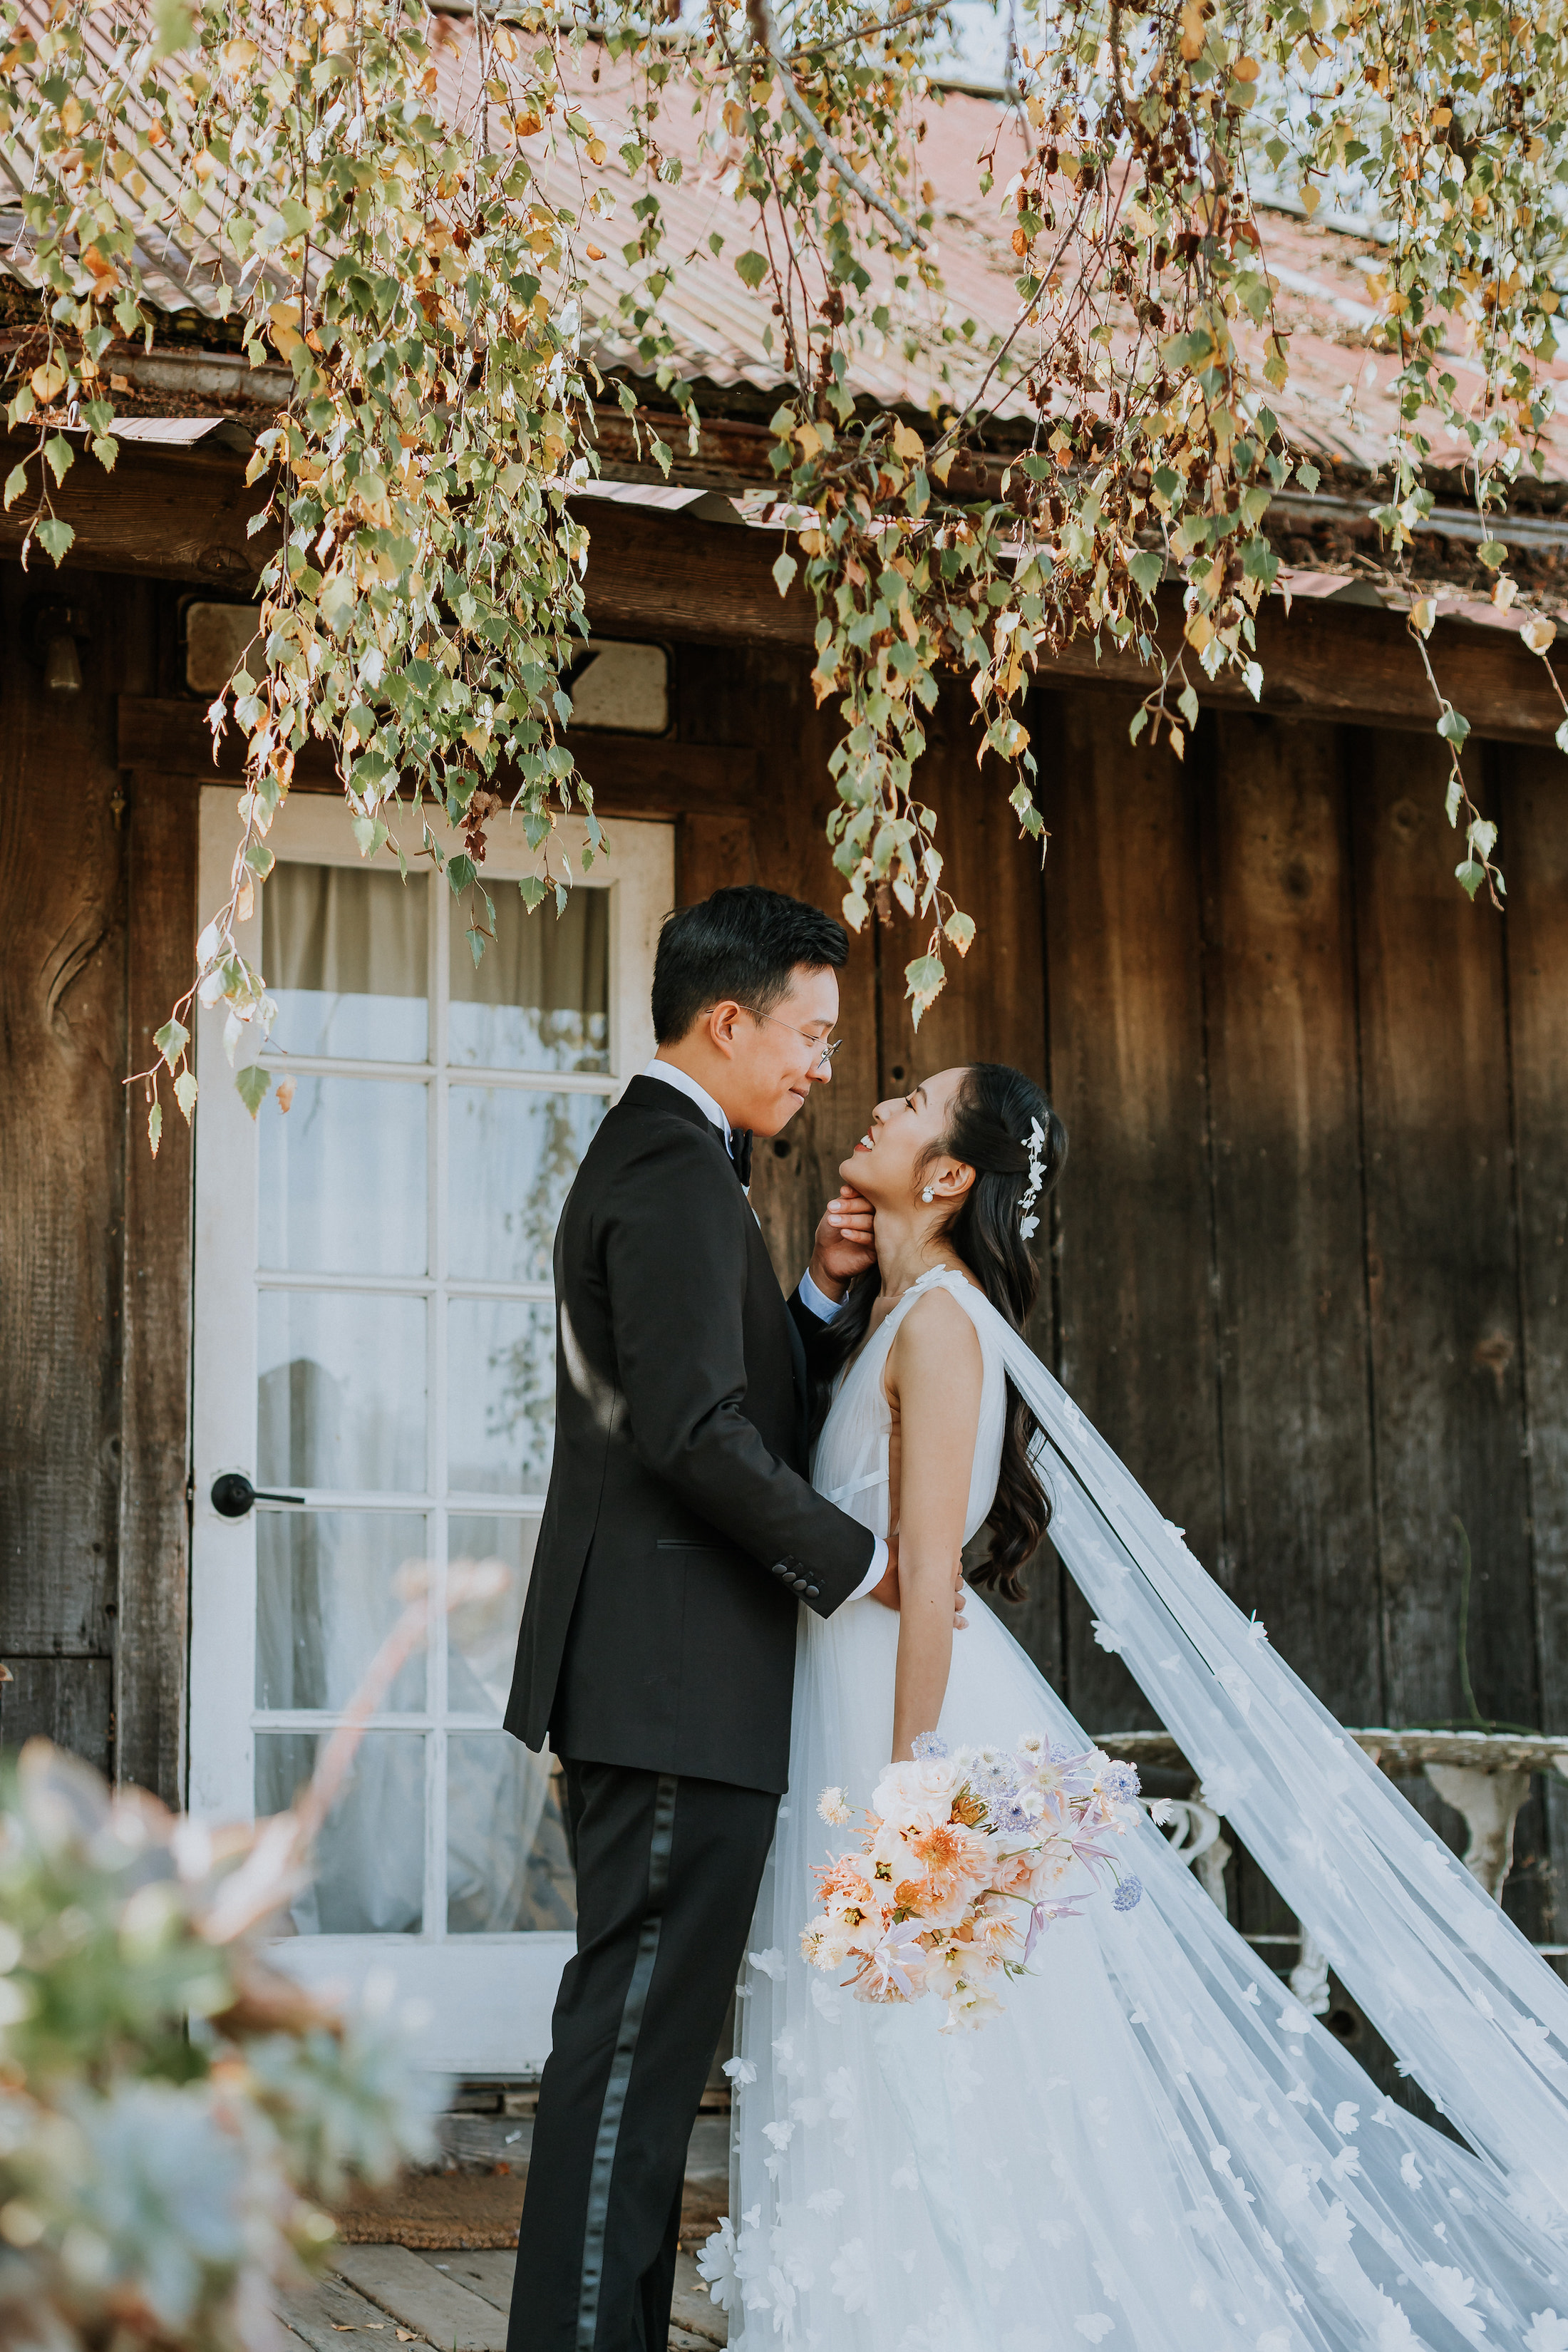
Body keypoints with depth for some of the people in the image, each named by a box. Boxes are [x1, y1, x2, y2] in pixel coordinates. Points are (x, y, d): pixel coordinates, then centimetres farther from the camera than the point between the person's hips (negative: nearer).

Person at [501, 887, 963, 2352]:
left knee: (637, 2024, 12)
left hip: (641, 1679, 11)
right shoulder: (679, 1174, -13)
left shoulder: (646, 1157, 20)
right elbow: (695, 1429, -22)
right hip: (680, 1680, -11)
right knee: (639, 2025, -8)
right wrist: (860, 1562, -14)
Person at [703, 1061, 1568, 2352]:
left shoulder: (939, 1321, -14)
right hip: (852, 1701, 9)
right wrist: (824, 1290, 9)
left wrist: (904, 1788, -24)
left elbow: (928, 1566, -20)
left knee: (933, 2098, -4)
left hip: (917, 1702, -9)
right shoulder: (894, 1313, 14)